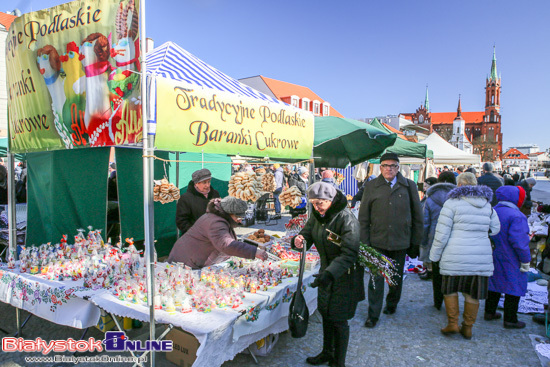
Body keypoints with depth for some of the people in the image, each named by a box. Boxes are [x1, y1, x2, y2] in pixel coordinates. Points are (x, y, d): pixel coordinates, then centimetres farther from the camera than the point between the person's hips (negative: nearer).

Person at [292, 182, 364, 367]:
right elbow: (307, 235, 4)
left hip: (345, 276, -7)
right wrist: (299, 241, -21)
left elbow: (349, 254, -29)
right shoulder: (317, 216, -1)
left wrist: (329, 274, -40)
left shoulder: (346, 219, -25)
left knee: (339, 319, 4)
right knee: (325, 312, 19)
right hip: (327, 270, 7)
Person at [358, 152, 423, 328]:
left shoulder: (409, 186, 1)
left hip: (401, 242, 1)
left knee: (397, 277, 16)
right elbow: (363, 217, 2)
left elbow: (418, 216, 6)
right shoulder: (371, 186, 0)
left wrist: (416, 243, 5)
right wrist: (364, 242, -3)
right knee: (376, 278, 0)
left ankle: (392, 304, 41)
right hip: (378, 242, -1)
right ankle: (373, 314, 14)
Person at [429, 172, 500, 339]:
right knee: (472, 293, 13)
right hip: (481, 257, 4)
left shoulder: (452, 203, -8)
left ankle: (452, 323, 12)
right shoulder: (487, 205, 8)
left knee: (450, 289, 13)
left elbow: (442, 233, -9)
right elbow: (495, 229, 17)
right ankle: (468, 327, 23)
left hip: (455, 257, -4)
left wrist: (434, 255, 0)